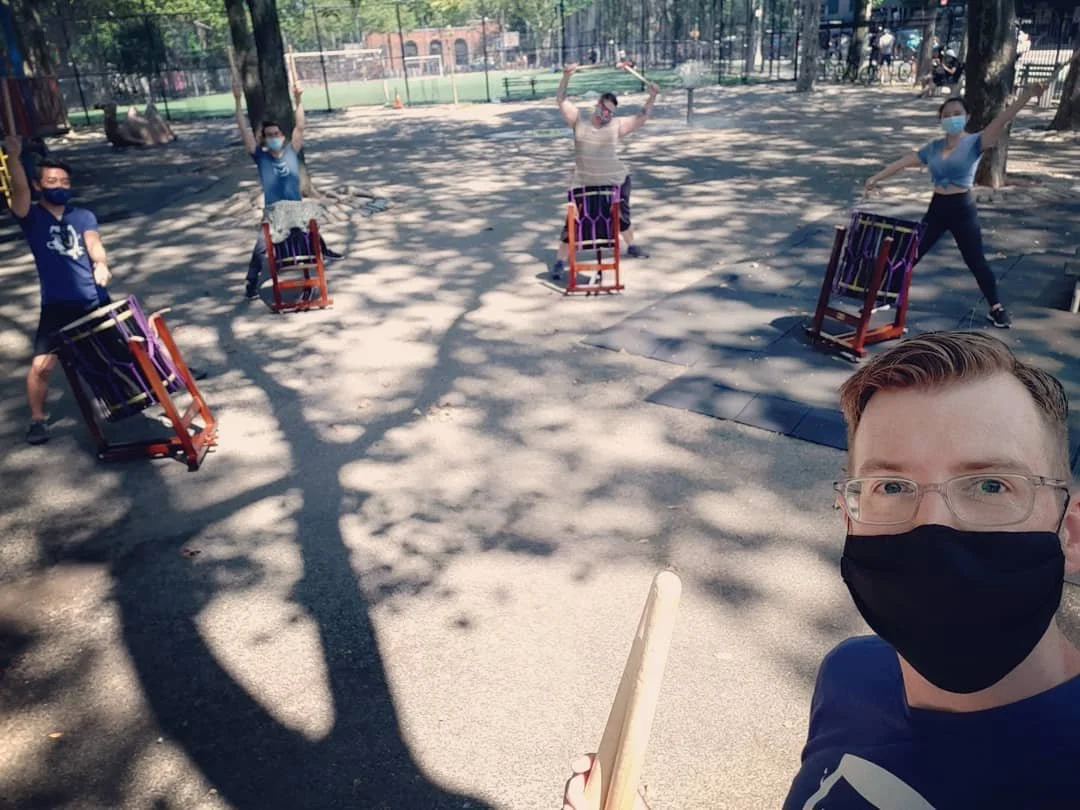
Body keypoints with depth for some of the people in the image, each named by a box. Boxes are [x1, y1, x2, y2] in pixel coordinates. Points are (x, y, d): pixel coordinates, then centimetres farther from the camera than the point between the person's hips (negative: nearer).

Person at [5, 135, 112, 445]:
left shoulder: (83, 216, 8)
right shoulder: (31, 217, 2)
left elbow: (94, 244, -10)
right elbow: (20, 189, -18)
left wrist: (101, 264, -32)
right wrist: (13, 157, -35)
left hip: (95, 299, 2)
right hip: (57, 306, -2)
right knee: (41, 364, -10)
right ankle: (37, 419, 10)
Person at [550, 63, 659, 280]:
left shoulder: (615, 126, 0)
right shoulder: (578, 122, -1)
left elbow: (640, 118, -2)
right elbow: (561, 100, -4)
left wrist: (651, 98, -14)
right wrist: (566, 77, -16)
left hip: (616, 182, 2)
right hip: (583, 184, -2)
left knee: (622, 217, 19)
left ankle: (631, 246, 43)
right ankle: (560, 261, 2)